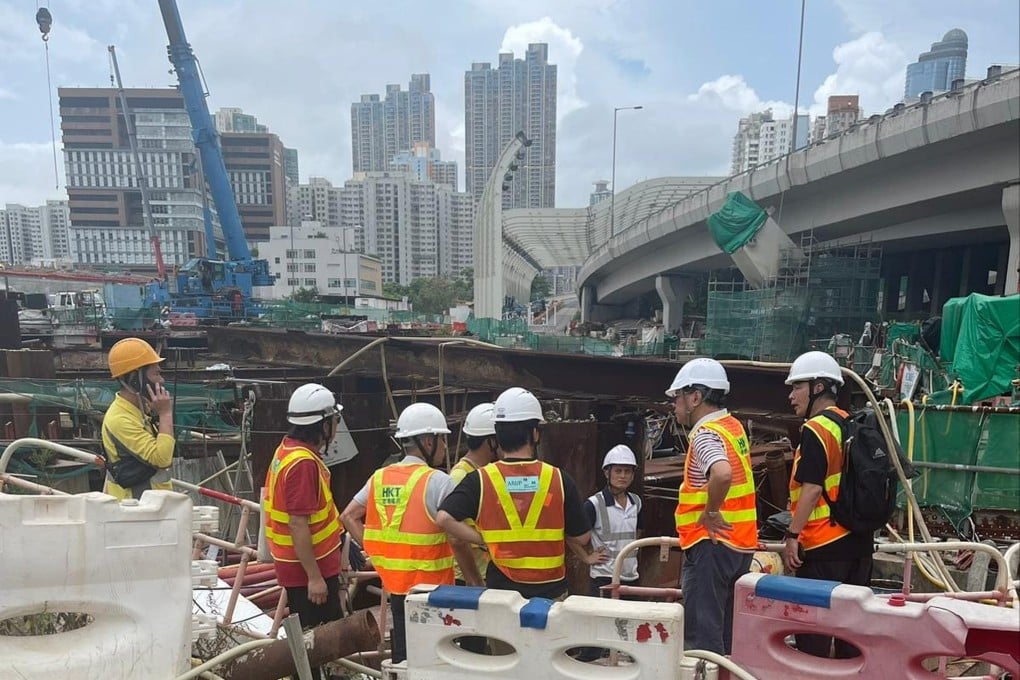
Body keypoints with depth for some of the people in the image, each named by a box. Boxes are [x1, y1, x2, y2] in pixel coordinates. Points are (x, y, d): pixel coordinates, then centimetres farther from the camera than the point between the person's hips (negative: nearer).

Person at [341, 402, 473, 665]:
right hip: (429, 587, -6)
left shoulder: (379, 477, 3)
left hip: (395, 584, 6)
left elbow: (349, 517, 7)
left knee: (404, 652, 21)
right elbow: (457, 541, -18)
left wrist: (376, 551, 6)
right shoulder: (437, 481, -16)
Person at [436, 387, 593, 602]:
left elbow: (445, 518, -21)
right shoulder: (559, 479, -10)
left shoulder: (480, 480, -11)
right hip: (551, 592, 0)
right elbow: (582, 538, -3)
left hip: (501, 592, 1)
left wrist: (485, 539, -9)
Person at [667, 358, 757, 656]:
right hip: (740, 543, 9)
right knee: (726, 631, 18)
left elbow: (722, 474, -38)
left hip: (712, 544, -9)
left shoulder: (705, 434, -18)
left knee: (701, 634, -1)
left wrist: (710, 512, -23)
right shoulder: (733, 426, 10)